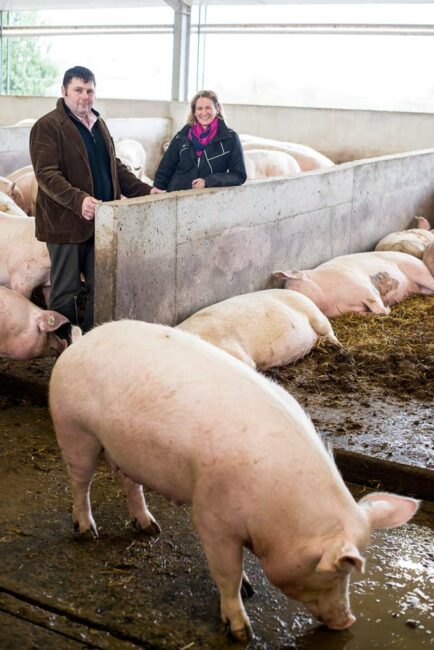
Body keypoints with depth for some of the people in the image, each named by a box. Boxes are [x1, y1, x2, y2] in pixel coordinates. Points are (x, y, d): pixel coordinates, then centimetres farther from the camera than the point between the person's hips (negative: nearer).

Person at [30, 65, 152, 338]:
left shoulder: (99, 124, 16)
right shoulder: (47, 126, -8)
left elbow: (115, 167, 22)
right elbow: (46, 174, -18)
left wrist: (145, 190, 10)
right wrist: (79, 199, -32)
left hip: (101, 221, 7)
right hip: (66, 222, -7)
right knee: (66, 290, 3)